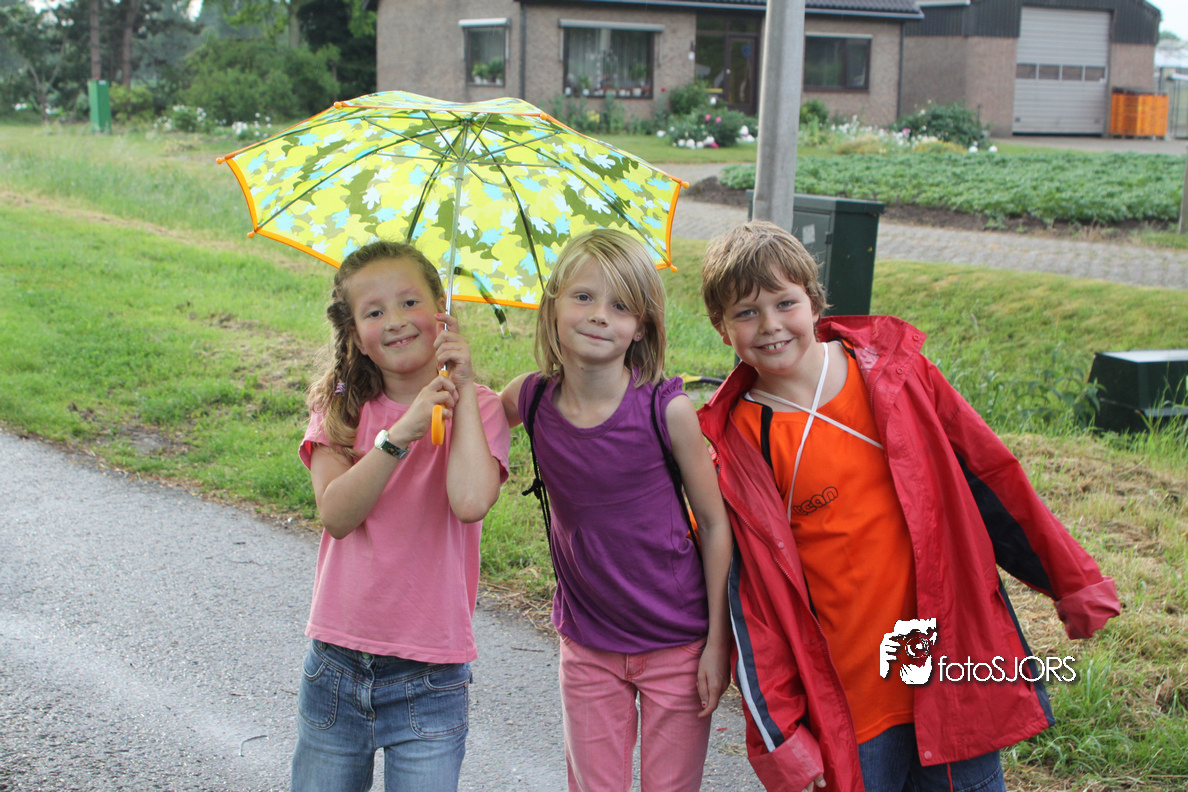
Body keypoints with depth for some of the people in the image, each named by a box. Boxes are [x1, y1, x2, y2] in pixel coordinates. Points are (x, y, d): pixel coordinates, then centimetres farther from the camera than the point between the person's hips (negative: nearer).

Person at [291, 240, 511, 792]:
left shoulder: (476, 408, -3)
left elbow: (471, 501, -22)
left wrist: (463, 389, -15)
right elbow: (335, 513, -13)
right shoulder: (340, 408, 3)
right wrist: (399, 435, -24)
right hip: (336, 664, 2)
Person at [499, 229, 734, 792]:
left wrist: (718, 640, -7)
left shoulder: (667, 409, -17)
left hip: (676, 646, -3)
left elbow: (715, 525, -8)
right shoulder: (530, 399, -7)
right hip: (587, 648, 3)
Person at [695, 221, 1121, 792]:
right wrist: (779, 733, -5)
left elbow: (988, 476, 7)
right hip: (846, 697, -2)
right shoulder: (738, 449, -6)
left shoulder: (895, 372, -1)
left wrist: (1071, 580, 12)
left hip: (955, 663, 2)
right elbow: (751, 601, -4)